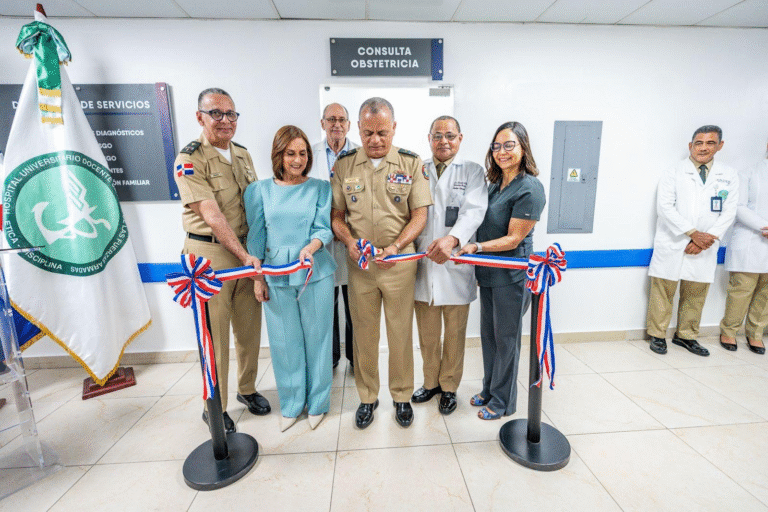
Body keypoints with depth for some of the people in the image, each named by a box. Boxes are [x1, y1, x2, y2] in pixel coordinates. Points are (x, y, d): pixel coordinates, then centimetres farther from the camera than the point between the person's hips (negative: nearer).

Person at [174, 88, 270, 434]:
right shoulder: (190, 160, -8)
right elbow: (212, 215, -16)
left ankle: (247, 388, 34)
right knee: (214, 331, 4)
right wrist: (244, 255, -20)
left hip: (247, 250, 6)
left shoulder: (243, 154, 13)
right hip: (210, 253, -5)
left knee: (249, 325, 13)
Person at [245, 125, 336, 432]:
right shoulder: (259, 190, 6)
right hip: (275, 275, 1)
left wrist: (312, 246, -24)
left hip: (315, 273, -1)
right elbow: (256, 236, 6)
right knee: (284, 341, 10)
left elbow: (324, 228, -2)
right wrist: (257, 277, 2)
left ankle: (317, 402, 29)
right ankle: (291, 404, 31)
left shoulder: (320, 188, 4)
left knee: (317, 337, 8)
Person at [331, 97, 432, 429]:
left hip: (399, 259, -1)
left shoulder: (411, 163, 1)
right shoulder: (343, 165, 5)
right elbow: (337, 214, 7)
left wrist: (395, 247, -18)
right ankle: (367, 397, 31)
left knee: (401, 331, 8)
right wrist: (349, 241, -14)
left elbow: (420, 215, -3)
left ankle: (402, 396, 30)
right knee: (363, 332, 11)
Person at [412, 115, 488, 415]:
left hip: (455, 265, -1)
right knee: (427, 333, 14)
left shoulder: (473, 172, 5)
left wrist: (451, 238, -31)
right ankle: (430, 382, 36)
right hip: (422, 265, 2)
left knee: (454, 334, 11)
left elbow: (474, 211, -12)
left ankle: (449, 387, 33)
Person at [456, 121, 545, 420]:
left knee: (506, 339, 7)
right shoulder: (495, 184, 11)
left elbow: (513, 239, -17)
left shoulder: (530, 189, -14)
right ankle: (489, 390, 37)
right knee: (488, 335, 17)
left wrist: (476, 247, -26)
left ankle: (503, 401, 27)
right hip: (489, 273, 8)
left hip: (511, 276, -8)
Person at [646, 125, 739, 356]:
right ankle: (657, 335, 13)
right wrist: (693, 233, -15)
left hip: (704, 250, 3)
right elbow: (665, 207, -9)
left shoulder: (729, 176, 10)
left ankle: (686, 336, 25)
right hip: (672, 246, -3)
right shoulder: (674, 173, 1)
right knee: (663, 291, 0)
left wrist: (706, 238, -9)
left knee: (695, 294, 10)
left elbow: (729, 212, 5)